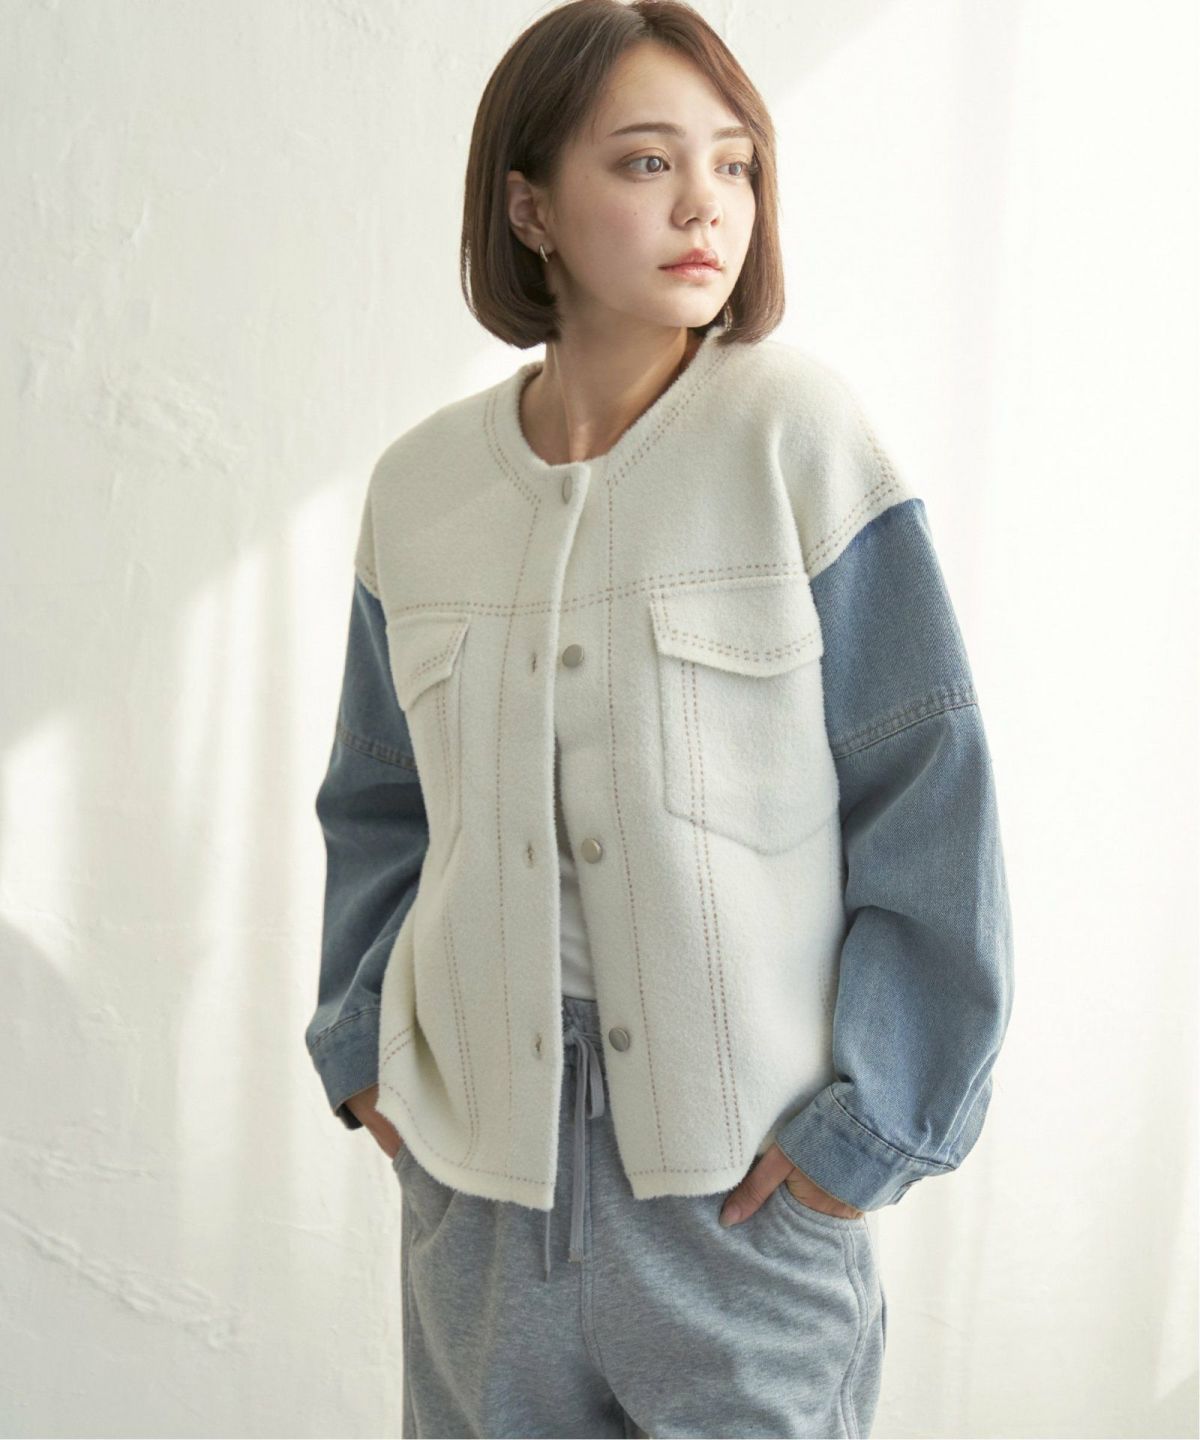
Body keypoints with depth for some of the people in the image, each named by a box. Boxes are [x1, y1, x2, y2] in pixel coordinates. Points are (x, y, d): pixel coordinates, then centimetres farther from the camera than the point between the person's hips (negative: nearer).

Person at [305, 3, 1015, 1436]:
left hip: (745, 1152, -3)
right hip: (479, 1135, 3)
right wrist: (362, 1040, 4)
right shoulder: (419, 486, 1)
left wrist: (876, 1111, -10)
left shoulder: (798, 432, -10)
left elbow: (930, 793, -9)